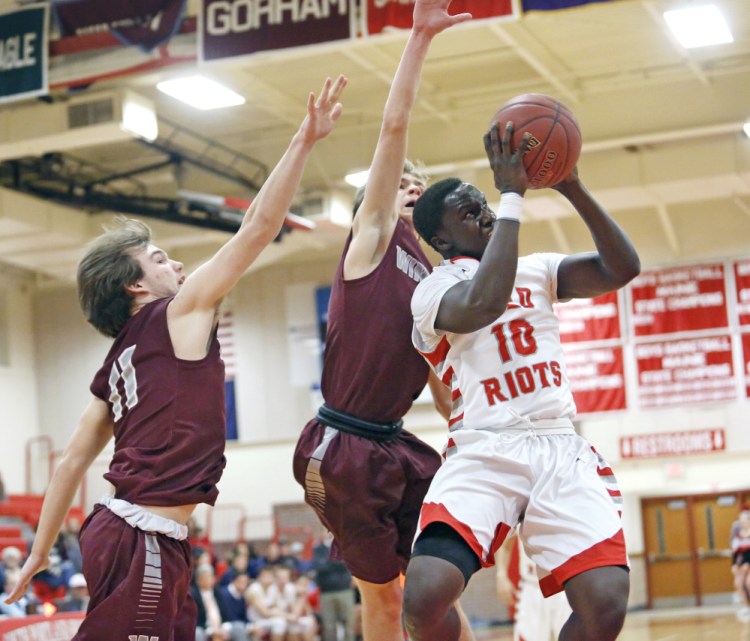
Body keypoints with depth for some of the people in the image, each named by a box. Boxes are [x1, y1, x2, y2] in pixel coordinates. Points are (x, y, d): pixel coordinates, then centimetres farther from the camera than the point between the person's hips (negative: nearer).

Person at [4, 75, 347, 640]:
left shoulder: (116, 365, 18)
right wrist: (304, 141, -7)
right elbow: (259, 227, -8)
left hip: (119, 528, 9)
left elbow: (74, 461, 18)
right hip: (141, 539, -9)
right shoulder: (178, 314, -3)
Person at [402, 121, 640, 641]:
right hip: (484, 451, -3)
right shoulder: (433, 290, 5)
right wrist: (513, 193, -13)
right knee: (425, 597, -26)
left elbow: (623, 269, 6)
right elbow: (483, 304, -18)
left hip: (561, 448, 4)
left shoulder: (537, 270, 20)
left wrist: (572, 187, -3)